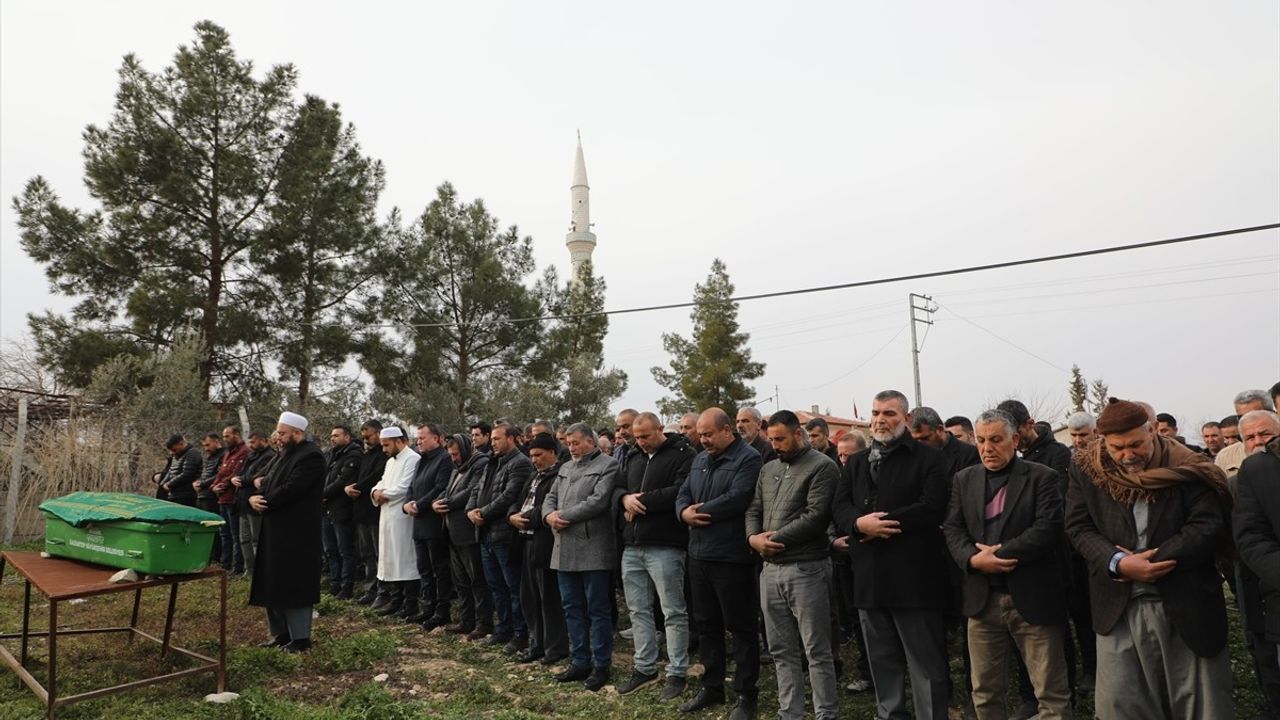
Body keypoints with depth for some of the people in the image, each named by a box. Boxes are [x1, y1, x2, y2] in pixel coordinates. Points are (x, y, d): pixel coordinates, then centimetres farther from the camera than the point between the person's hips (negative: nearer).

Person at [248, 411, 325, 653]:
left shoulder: (311, 456, -17)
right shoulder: (286, 454, 16)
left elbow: (290, 489, -23)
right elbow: (268, 482, 15)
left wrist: (264, 503, -13)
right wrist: (254, 497, -6)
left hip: (295, 533, -10)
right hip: (276, 531, 10)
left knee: (293, 585, -4)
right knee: (273, 584, 14)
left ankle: (300, 638, 6)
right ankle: (280, 634, 25)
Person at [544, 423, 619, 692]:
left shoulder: (608, 465, -5)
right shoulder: (566, 468, 19)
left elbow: (598, 501, -17)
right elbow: (550, 497, 17)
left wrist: (563, 516, -12)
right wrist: (549, 515, -6)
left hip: (593, 550, -7)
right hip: (565, 550, 7)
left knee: (597, 609, 1)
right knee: (572, 608, 13)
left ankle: (601, 665, 11)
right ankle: (579, 662, 24)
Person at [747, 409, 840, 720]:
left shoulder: (822, 466, -7)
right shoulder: (767, 469, 15)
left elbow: (816, 516, -16)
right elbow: (753, 510, 13)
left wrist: (775, 538, -14)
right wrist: (753, 537, -8)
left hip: (806, 569, -7)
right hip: (770, 569, 7)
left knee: (817, 651, 1)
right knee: (782, 650, 14)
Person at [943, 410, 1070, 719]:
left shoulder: (1042, 478, -3)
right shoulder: (964, 479, 10)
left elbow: (1047, 530, -14)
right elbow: (952, 529, 3)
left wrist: (998, 554, -17)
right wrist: (974, 559, -16)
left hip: (1032, 598, -4)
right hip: (982, 598, 4)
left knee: (1052, 692, 5)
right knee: (985, 692, 13)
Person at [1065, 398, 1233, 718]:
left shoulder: (1185, 469, -4)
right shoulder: (1086, 470, 1)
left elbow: (1208, 526, -11)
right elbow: (1078, 527, -2)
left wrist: (1149, 561, -18)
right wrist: (1117, 563, -20)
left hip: (1185, 602, -1)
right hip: (1119, 606, 1)